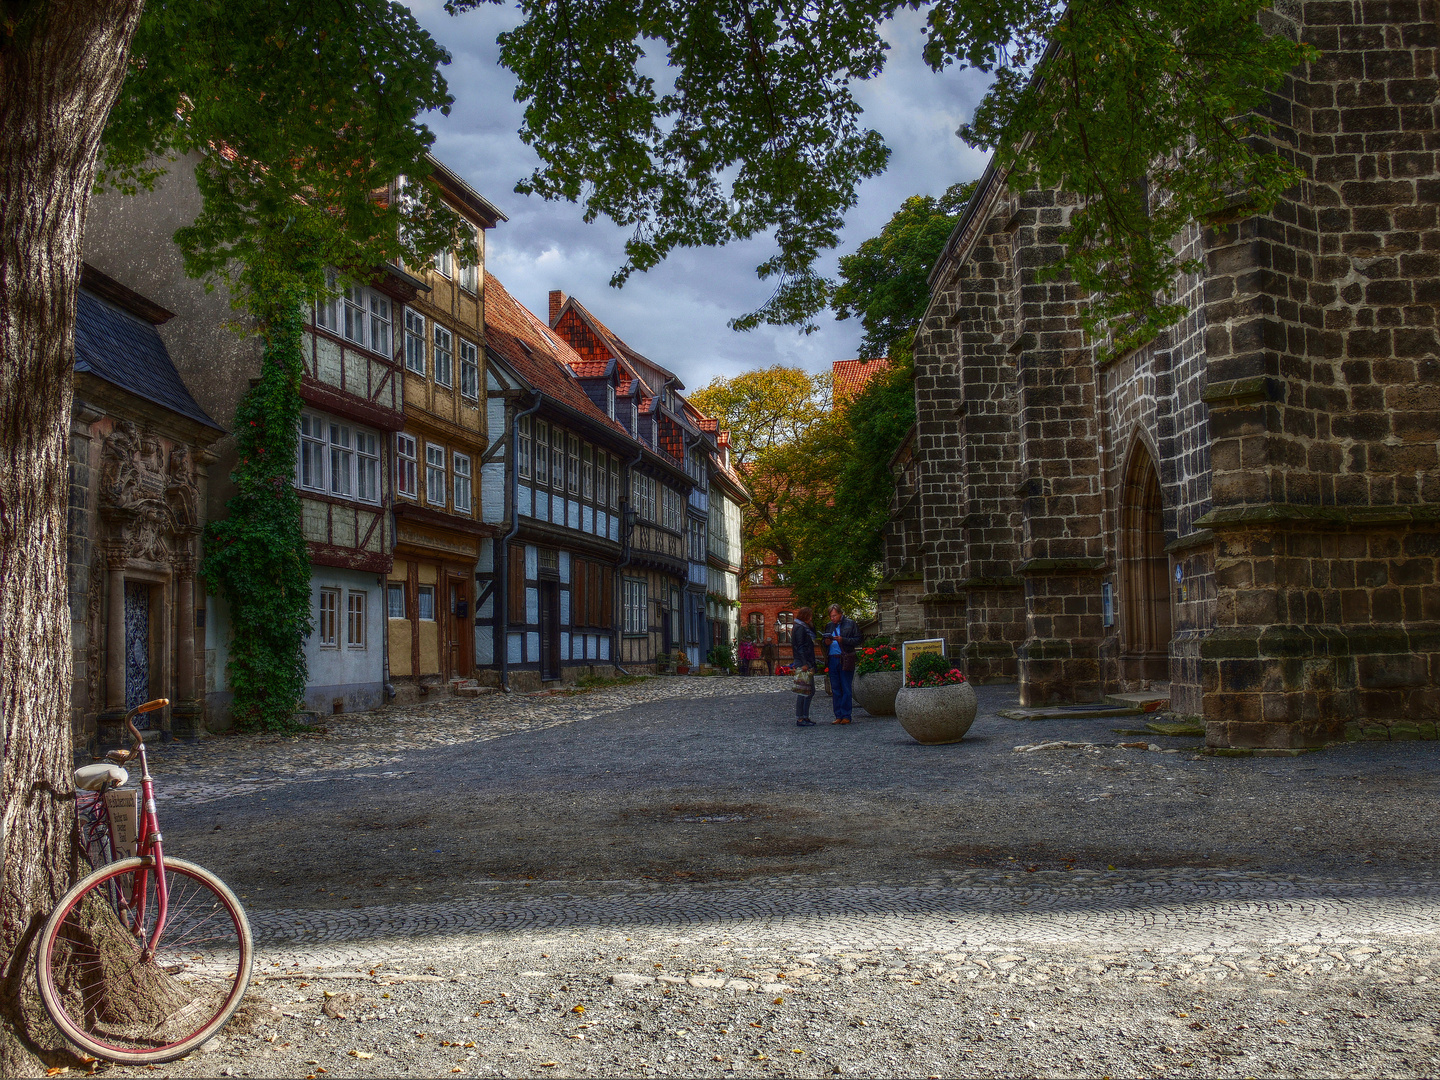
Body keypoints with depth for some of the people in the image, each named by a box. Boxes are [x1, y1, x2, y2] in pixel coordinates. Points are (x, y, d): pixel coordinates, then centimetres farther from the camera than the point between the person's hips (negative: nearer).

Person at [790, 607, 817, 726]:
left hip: (807, 664, 11)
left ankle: (805, 717, 19)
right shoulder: (800, 628, -12)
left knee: (811, 691, 14)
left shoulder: (805, 628, 19)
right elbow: (800, 647, -18)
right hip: (803, 665, -11)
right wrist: (804, 663, -21)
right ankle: (799, 719, -8)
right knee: (803, 691, -9)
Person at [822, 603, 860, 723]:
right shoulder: (829, 626, 16)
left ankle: (846, 716, 2)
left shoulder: (850, 624, 2)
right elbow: (825, 641, 24)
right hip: (832, 660, 5)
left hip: (845, 660, -5)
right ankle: (838, 716, 10)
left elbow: (857, 640, -3)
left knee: (846, 689, -2)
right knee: (835, 690, 5)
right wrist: (826, 642, 0)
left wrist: (842, 640, -15)